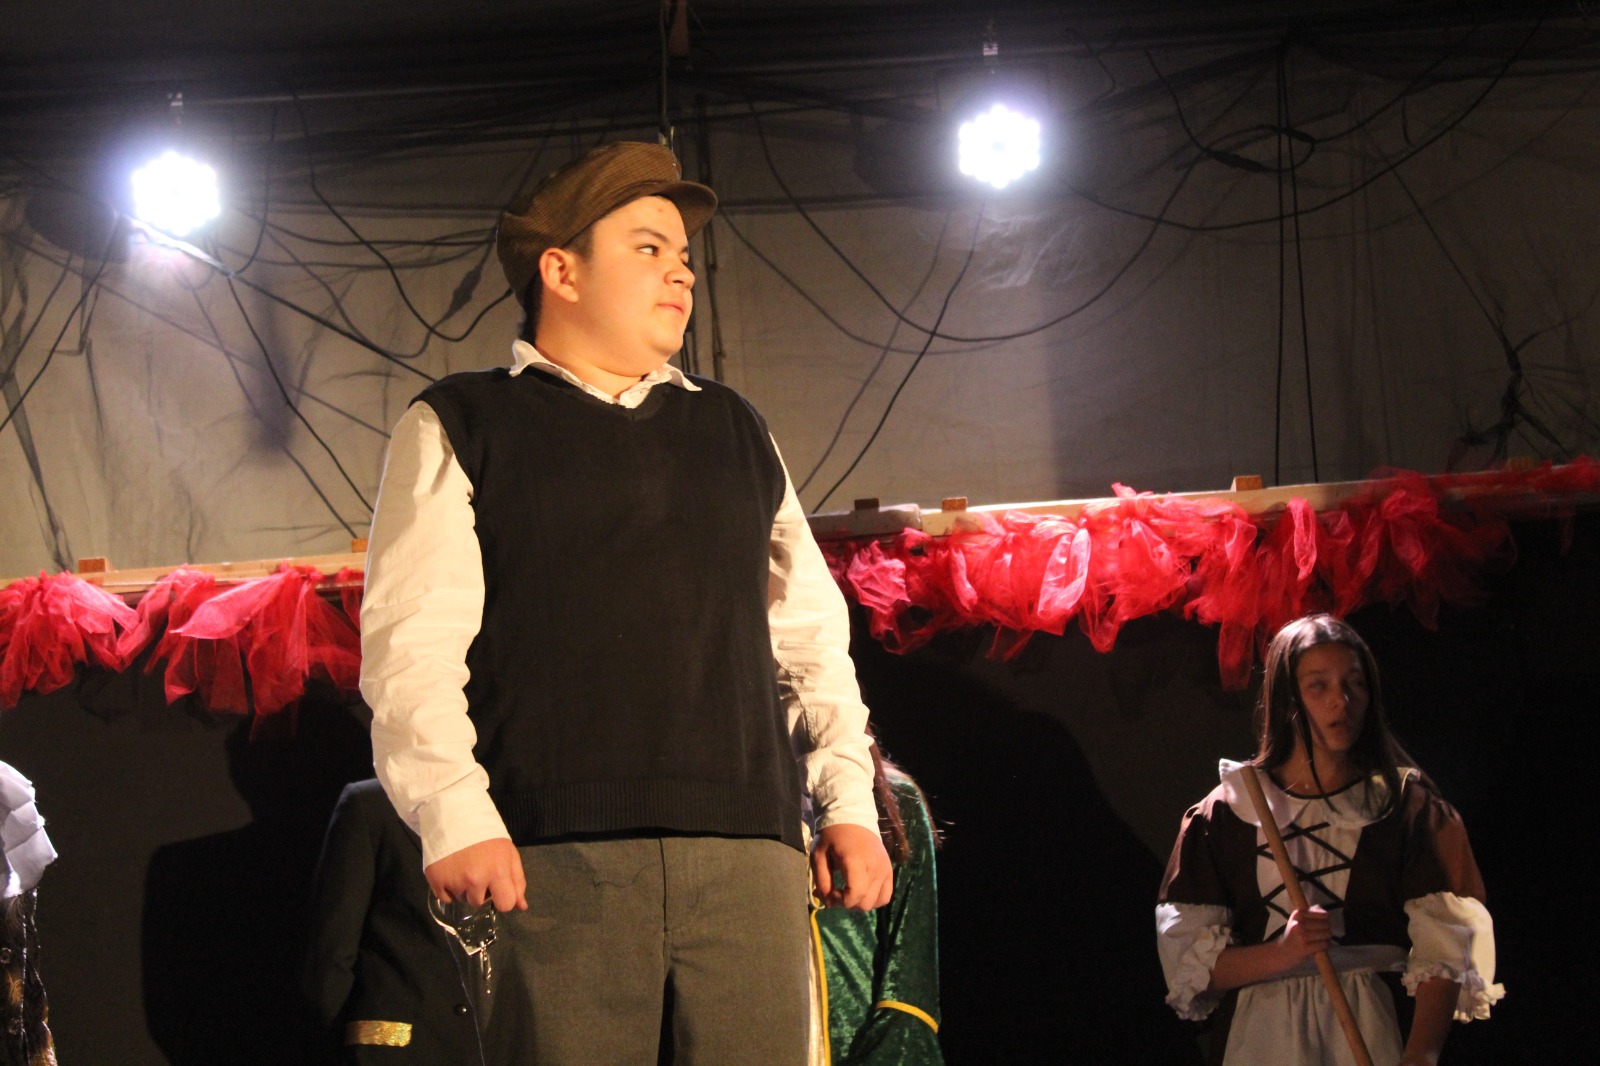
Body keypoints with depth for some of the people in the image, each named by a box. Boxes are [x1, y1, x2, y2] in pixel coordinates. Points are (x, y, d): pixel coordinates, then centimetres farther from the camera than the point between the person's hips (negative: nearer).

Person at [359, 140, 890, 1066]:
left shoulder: (734, 431, 25)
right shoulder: (460, 429, 11)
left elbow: (810, 632, 22)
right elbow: (413, 643, -1)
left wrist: (849, 801, 10)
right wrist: (455, 814, -15)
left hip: (748, 851, 4)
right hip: (555, 857, -4)